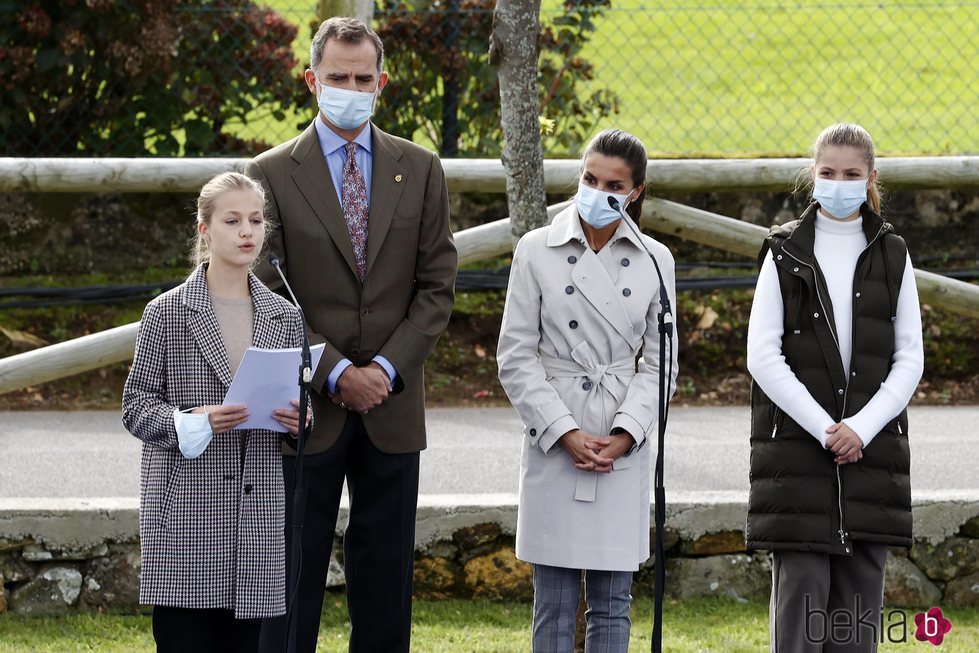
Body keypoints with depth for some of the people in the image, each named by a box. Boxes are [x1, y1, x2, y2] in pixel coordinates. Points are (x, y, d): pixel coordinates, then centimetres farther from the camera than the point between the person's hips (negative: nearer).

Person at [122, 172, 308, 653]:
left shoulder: (284, 317, 11)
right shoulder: (165, 314, 0)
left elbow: (298, 404, 19)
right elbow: (136, 408, -1)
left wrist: (299, 420, -4)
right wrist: (195, 422, -18)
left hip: (258, 508, 3)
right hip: (183, 509, -3)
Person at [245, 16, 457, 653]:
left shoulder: (420, 170, 7)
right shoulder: (271, 175, -1)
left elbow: (438, 286, 4)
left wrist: (386, 369, -8)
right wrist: (336, 374, -12)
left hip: (393, 406, 2)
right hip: (306, 408, -2)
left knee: (386, 574, 6)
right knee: (293, 574, 0)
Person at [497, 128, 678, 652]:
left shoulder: (655, 261, 5)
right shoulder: (536, 251, 0)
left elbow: (659, 362, 6)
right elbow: (516, 356, -1)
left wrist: (625, 434, -8)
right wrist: (566, 433, -10)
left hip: (625, 451, 1)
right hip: (554, 444, -1)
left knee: (612, 605, 5)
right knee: (555, 604, 0)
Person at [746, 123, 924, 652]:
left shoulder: (891, 256, 9)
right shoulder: (785, 253, 3)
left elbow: (909, 359, 5)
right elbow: (763, 356, -3)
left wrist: (861, 427, -10)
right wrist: (823, 428, -12)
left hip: (870, 446, 2)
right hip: (796, 446, -2)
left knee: (859, 599, 2)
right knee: (799, 588, -6)